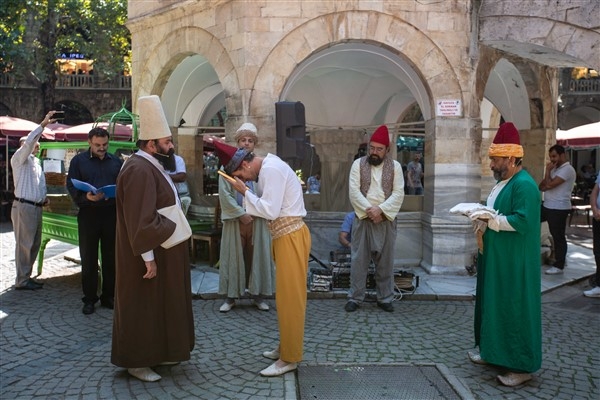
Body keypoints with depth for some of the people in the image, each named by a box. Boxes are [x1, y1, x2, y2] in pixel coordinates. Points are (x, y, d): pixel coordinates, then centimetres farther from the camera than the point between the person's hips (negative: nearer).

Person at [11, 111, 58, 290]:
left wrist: (43, 197, 12)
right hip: (24, 206, -9)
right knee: (24, 244, -5)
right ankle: (21, 281, 1)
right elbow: (28, 142, -23)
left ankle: (26, 276, 22)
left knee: (35, 243, 12)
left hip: (36, 207, 9)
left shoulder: (36, 161, 20)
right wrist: (43, 125, -26)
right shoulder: (20, 158, -5)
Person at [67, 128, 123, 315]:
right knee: (88, 259, 4)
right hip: (88, 214, -2)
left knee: (111, 257, 8)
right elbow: (71, 186, -4)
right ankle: (89, 299, 15)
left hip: (112, 213, 2)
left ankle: (108, 297, 20)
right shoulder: (78, 161, 4)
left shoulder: (116, 162, 10)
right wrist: (86, 197, -23)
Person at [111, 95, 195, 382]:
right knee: (143, 306, 2)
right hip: (149, 255, -10)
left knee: (160, 303, 18)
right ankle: (136, 361, 16)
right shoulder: (140, 170, -23)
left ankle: (156, 352, 30)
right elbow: (141, 221, -26)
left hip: (162, 251, 10)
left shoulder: (152, 166, 10)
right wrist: (149, 258, -25)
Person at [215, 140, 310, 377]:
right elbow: (267, 205, 15)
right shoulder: (267, 169, 13)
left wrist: (245, 191, -14)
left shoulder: (271, 170, -18)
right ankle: (286, 348, 29)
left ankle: (289, 359, 6)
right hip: (285, 236, 10)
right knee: (286, 296, 17)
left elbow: (270, 210, -23)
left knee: (290, 297, -3)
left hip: (291, 237, -10)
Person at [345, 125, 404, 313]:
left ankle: (385, 298, 18)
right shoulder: (358, 164, 1)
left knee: (385, 261, 7)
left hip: (386, 221, 1)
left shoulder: (395, 166, 3)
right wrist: (369, 210, -17)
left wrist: (380, 209, -18)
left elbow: (398, 194, -5)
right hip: (362, 220, -1)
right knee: (359, 260, 2)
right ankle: (355, 297, 11)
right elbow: (354, 192, -7)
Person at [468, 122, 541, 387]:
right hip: (496, 258, 10)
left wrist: (489, 220, -20)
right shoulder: (503, 182, 13)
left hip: (514, 263, -10)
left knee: (515, 309, -2)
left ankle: (523, 365, 9)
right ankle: (493, 351, 30)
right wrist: (482, 216, -1)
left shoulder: (524, 185, -19)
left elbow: (522, 222, -27)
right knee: (494, 304, 17)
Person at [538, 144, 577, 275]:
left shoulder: (567, 169, -15)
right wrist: (546, 184, -8)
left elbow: (549, 185, -23)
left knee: (558, 237, -1)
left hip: (559, 209, -9)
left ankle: (559, 266, 8)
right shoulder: (555, 169, 16)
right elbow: (541, 187, 14)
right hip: (547, 205, 9)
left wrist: (547, 170, -10)